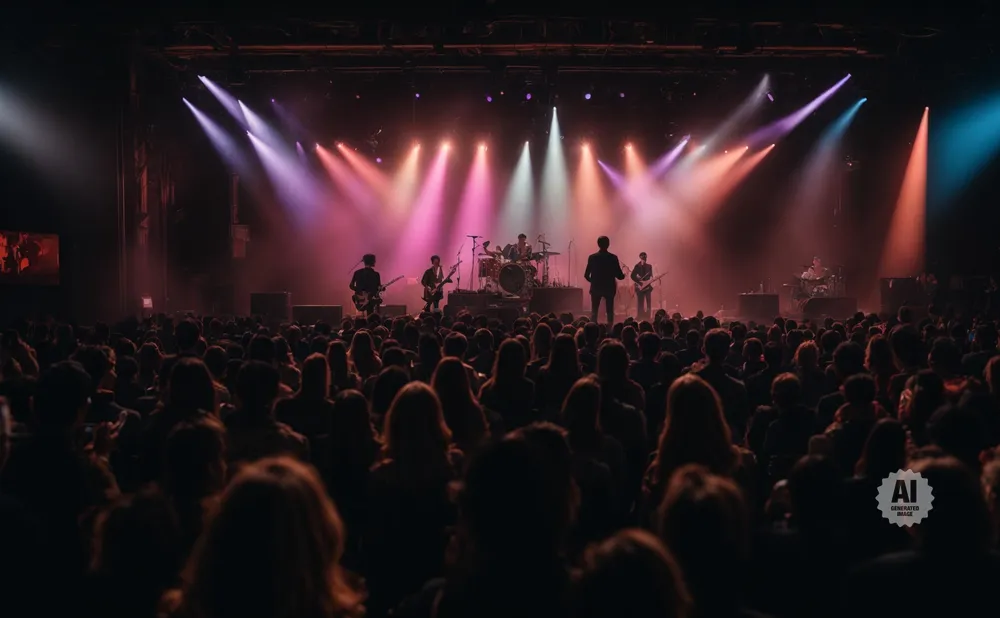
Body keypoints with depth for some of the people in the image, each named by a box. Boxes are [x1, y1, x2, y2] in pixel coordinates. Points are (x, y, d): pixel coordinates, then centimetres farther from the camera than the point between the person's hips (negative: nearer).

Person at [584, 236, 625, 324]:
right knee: (610, 312, 10)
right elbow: (619, 276, -8)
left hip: (596, 288, 1)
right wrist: (624, 275, 16)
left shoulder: (592, 257, -6)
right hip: (609, 288, -1)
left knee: (594, 311, 8)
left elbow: (586, 275, -3)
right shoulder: (613, 257, -9)